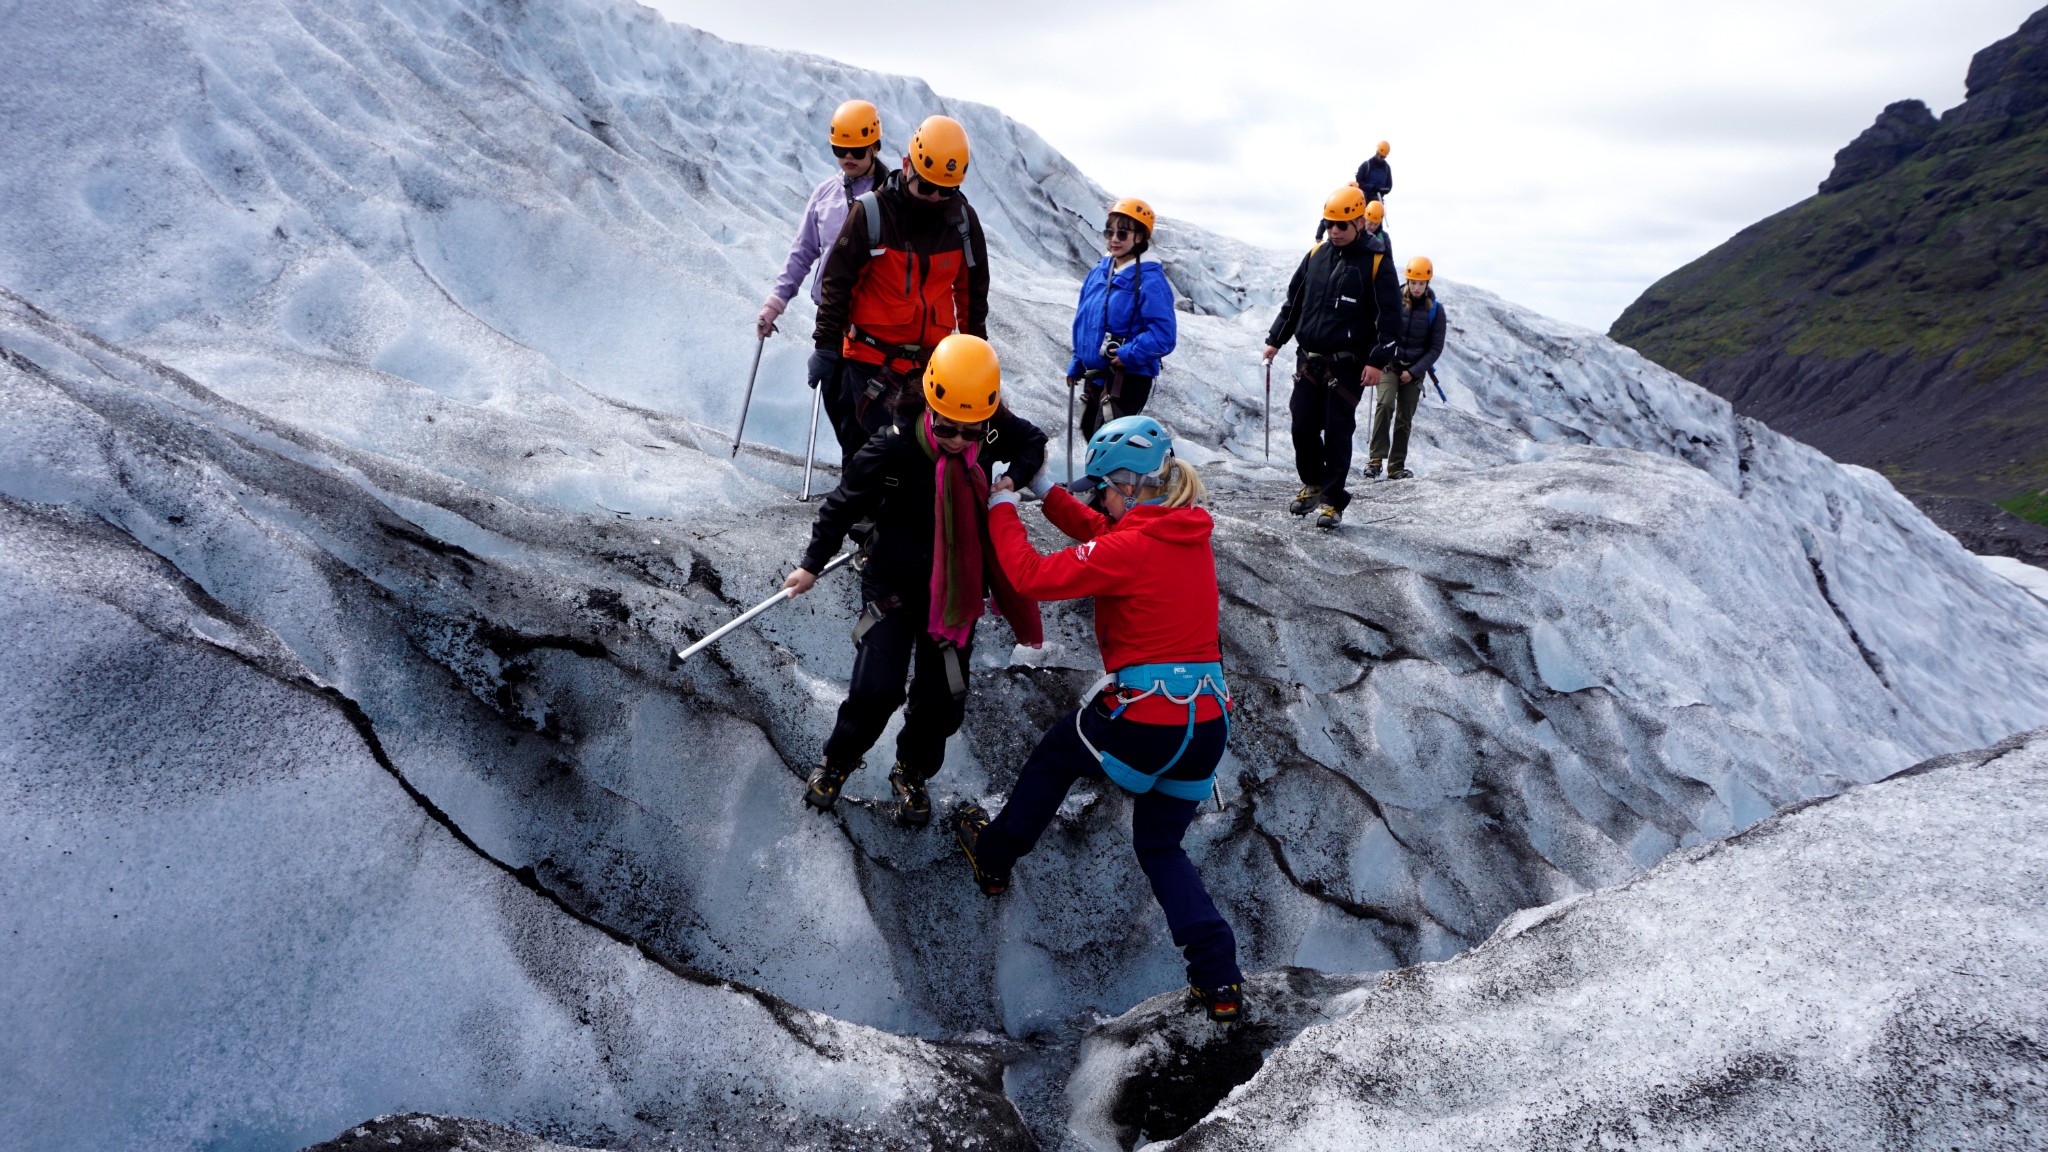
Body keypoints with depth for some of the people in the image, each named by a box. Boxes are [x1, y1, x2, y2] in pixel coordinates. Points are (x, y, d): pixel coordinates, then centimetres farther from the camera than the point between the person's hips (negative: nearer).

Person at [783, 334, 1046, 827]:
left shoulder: (996, 432, -15)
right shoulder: (894, 445, -24)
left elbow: (1034, 443, 10)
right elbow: (845, 503, -10)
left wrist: (1013, 481, -8)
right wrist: (812, 564, -2)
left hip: (957, 588, 3)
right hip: (894, 582, -3)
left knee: (943, 701, 6)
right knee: (877, 689, -12)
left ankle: (912, 774, 36)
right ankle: (837, 762, 20)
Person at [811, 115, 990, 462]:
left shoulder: (963, 219, 4)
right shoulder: (870, 212, -8)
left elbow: (972, 289, 15)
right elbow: (837, 281, -3)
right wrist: (825, 345, -4)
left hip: (933, 359, 3)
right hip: (871, 357, -3)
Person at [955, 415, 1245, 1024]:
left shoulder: (1133, 547, -16)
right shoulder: (1190, 531, 8)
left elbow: (1034, 576, -13)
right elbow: (1099, 532, 22)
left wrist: (1003, 507, 0)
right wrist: (1046, 491, 20)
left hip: (1142, 721, -7)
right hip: (1207, 725, 7)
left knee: (1056, 752, 25)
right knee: (1161, 847, 22)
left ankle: (994, 858, 43)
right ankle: (1220, 979, 10)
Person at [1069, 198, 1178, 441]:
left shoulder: (1150, 280, -15)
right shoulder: (1098, 274, 8)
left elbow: (1163, 335, -21)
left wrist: (1128, 354, -25)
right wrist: (1076, 365, 20)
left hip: (1129, 378, -8)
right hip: (1095, 376, 9)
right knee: (1090, 432, 20)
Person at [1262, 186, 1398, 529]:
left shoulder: (1377, 263, -4)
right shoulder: (1316, 255, 10)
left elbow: (1389, 316, -7)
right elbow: (1293, 301, 19)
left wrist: (1378, 361, -14)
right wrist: (1275, 340, 15)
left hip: (1348, 365, -5)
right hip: (1309, 360, 5)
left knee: (1338, 431, -3)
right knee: (1303, 426, 5)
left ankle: (1332, 500, 5)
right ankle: (1312, 484, 27)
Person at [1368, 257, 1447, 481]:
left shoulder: (1435, 309, 0)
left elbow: (1436, 348, 1)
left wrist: (1414, 371, -8)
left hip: (1415, 369, 2)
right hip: (1389, 363, -1)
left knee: (1405, 418, 3)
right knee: (1385, 404, -24)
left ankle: (1396, 467, 11)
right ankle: (1375, 458, -22)